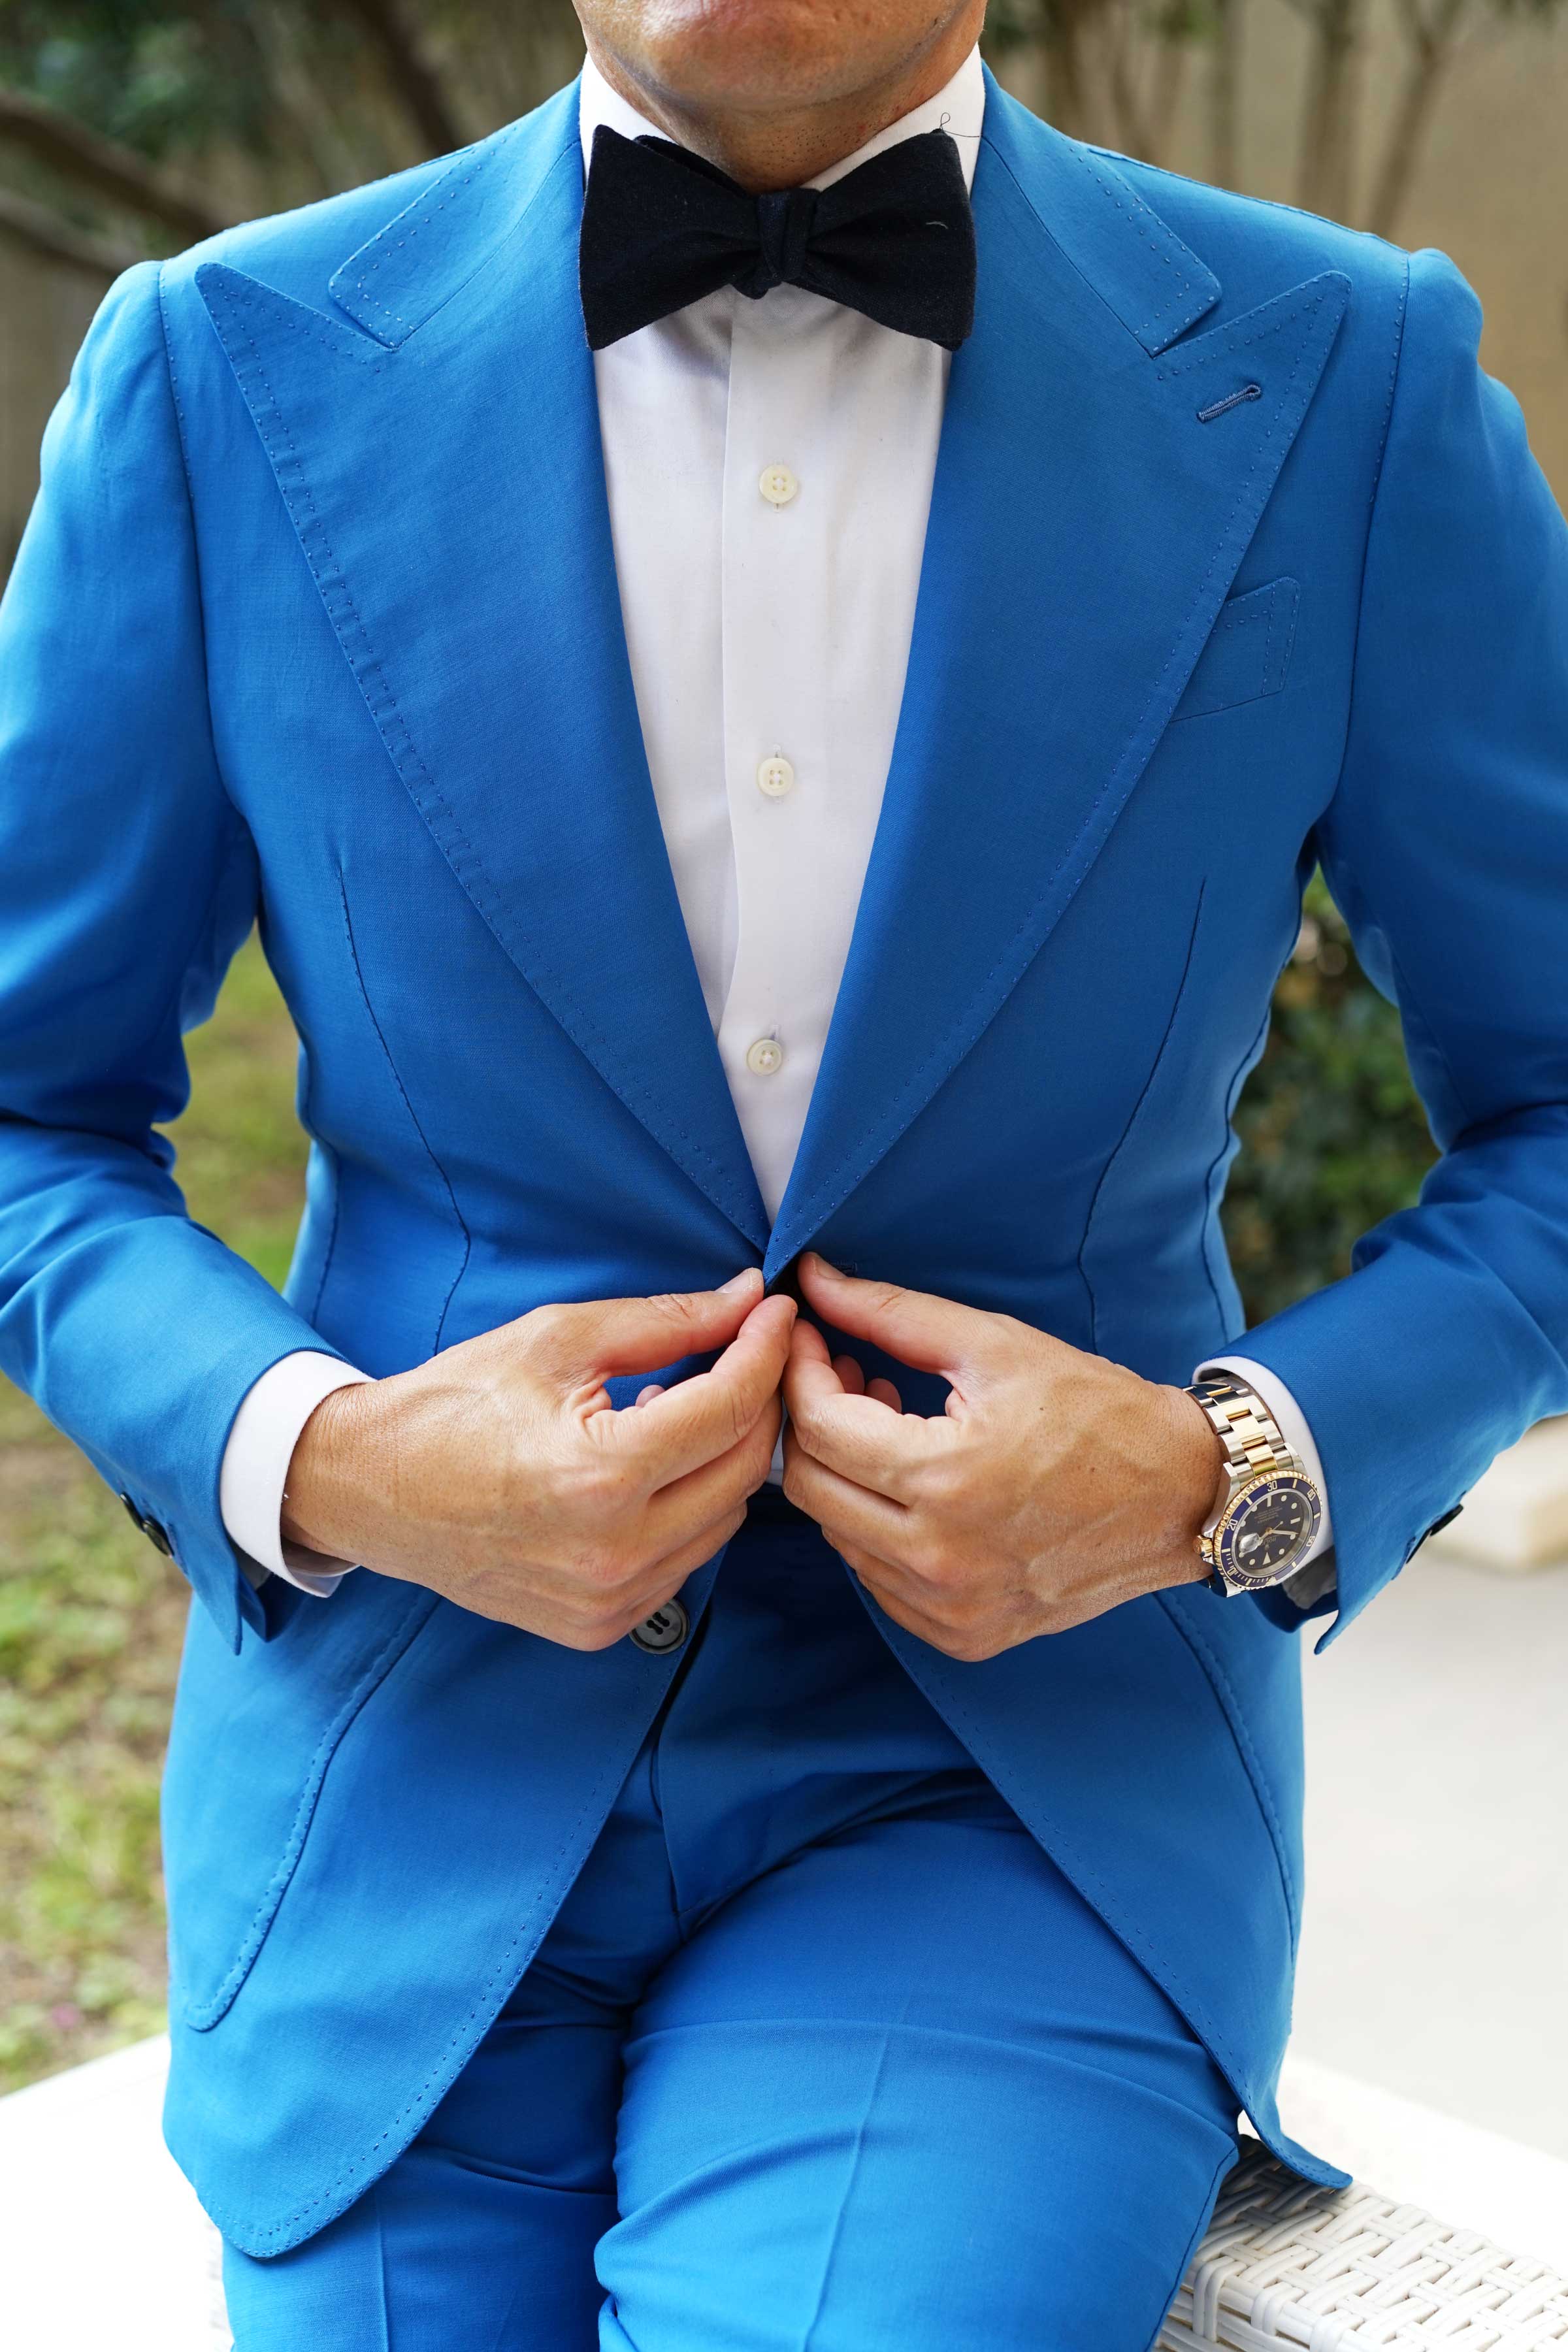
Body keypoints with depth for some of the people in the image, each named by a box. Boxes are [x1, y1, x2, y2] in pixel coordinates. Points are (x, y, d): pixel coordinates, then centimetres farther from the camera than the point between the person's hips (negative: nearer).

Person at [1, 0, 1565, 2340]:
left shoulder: (1340, 385, -7)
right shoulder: (229, 371, -5)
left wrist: (1229, 1474, -15)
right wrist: (317, 1459, -15)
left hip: (1028, 1766, -1)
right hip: (411, 1786, 2)